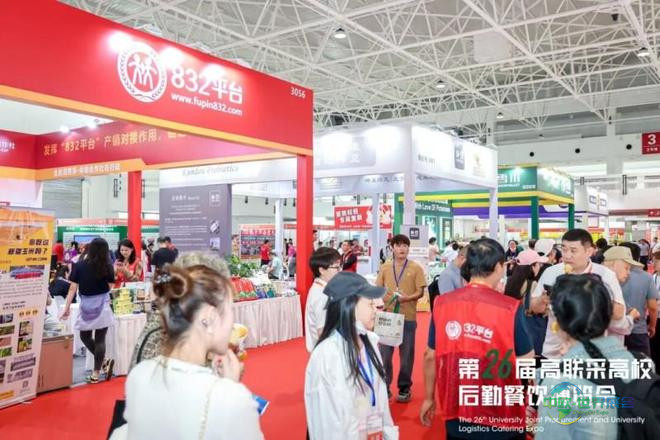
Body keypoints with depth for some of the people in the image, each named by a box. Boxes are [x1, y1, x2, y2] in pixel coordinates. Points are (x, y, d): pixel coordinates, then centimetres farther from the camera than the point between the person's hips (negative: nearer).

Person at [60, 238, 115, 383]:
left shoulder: (79, 266, -5)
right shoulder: (108, 267, -5)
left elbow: (73, 288, -6)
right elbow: (109, 287, 1)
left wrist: (67, 307, 0)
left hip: (86, 306, 0)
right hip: (103, 305, 0)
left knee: (85, 336, 19)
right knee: (100, 339, 4)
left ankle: (104, 362, 14)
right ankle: (96, 373, 7)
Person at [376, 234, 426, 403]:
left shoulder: (416, 268, -2)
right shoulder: (385, 267, 5)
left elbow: (420, 292, -4)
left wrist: (406, 298, -21)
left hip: (408, 317, -2)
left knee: (406, 354, 7)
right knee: (384, 353, 6)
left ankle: (404, 388, 21)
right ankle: (384, 387, 19)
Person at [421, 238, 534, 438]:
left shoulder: (442, 304, -7)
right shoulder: (510, 308, -16)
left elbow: (430, 356, 1)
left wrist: (429, 398, 14)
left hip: (456, 413, 2)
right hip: (500, 414, -2)